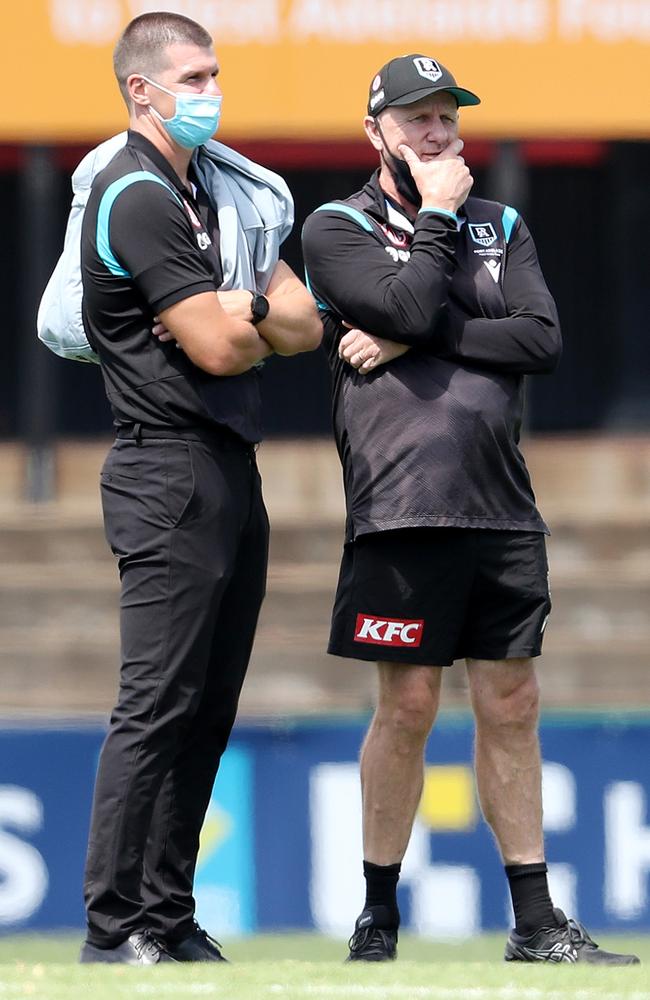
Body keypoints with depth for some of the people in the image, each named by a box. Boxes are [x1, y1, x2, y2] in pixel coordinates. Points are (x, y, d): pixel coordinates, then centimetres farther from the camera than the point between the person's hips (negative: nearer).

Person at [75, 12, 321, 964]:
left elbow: (307, 328, 14)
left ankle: (168, 919, 11)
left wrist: (246, 309, -7)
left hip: (230, 475, 9)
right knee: (158, 707, -11)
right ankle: (114, 927, -10)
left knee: (207, 710, 8)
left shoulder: (219, 195, 20)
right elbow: (217, 350, -16)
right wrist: (269, 320, 5)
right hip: (171, 472, -9)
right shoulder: (138, 198, -10)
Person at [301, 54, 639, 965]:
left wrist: (416, 339, -7)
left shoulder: (501, 228, 17)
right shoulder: (338, 229, 4)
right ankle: (378, 917, 5)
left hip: (503, 509, 4)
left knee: (510, 707, 5)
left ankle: (536, 923, 7)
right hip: (403, 509, -4)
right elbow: (407, 307, -15)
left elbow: (542, 340, 1)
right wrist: (438, 215, -2)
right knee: (408, 707, -5)